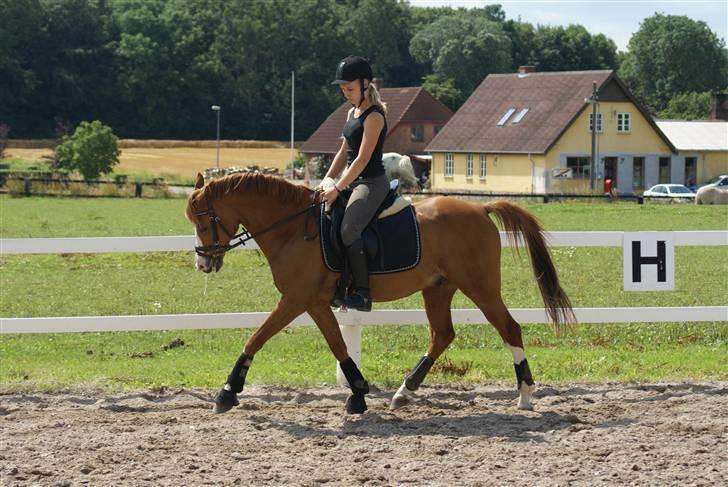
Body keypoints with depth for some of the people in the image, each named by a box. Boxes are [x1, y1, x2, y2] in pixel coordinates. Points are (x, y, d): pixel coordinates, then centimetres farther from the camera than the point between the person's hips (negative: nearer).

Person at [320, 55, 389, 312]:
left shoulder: (374, 117, -14)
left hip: (371, 183, -10)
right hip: (353, 182, 10)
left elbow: (363, 159, -19)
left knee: (349, 230, -27)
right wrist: (327, 182, 11)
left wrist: (337, 189, -21)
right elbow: (344, 153, 20)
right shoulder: (353, 113, 15)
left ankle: (363, 292, -24)